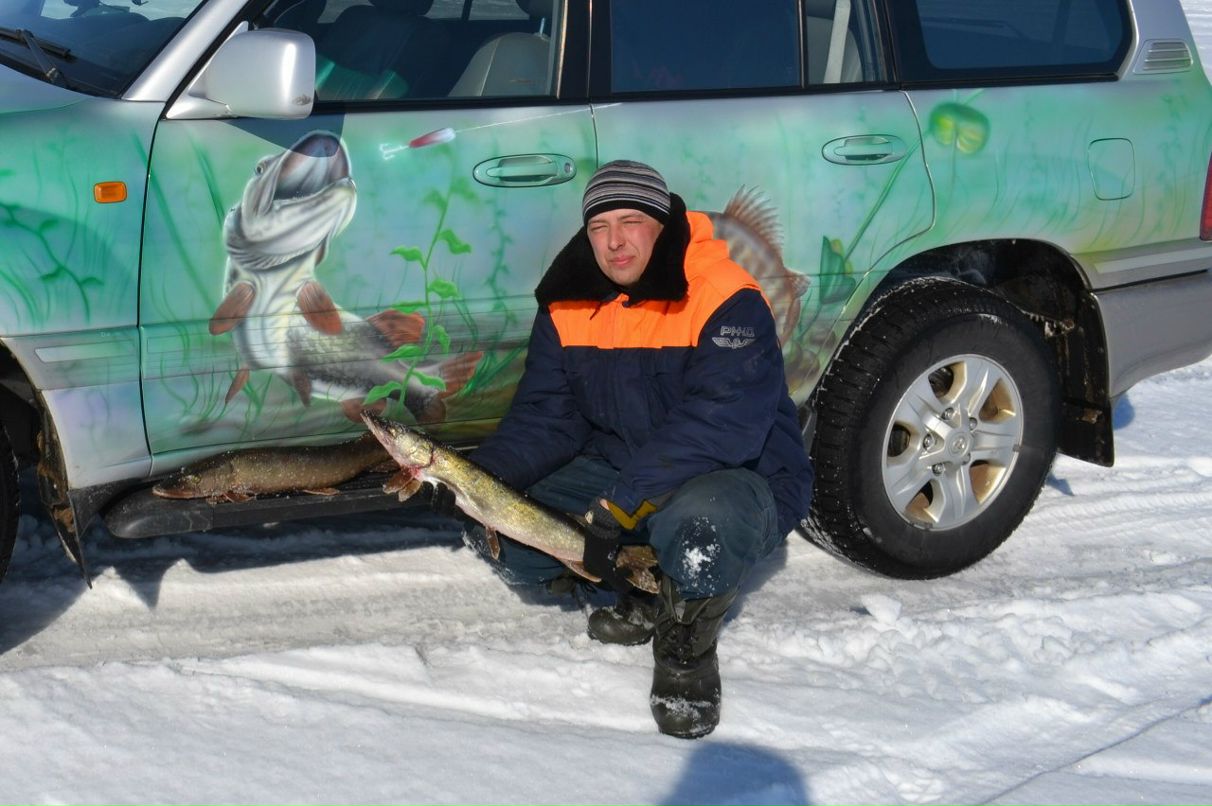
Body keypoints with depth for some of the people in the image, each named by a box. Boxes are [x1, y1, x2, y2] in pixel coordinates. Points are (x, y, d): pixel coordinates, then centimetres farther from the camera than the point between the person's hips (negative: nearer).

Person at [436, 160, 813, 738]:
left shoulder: (726, 301, -20)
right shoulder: (566, 310, 0)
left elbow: (720, 424, -31)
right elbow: (546, 419, -2)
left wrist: (623, 503, -38)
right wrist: (485, 473, -23)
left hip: (739, 479, -6)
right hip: (614, 471, 6)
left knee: (696, 523, -41)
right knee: (507, 544, -12)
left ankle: (688, 640, -7)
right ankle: (645, 594, 12)